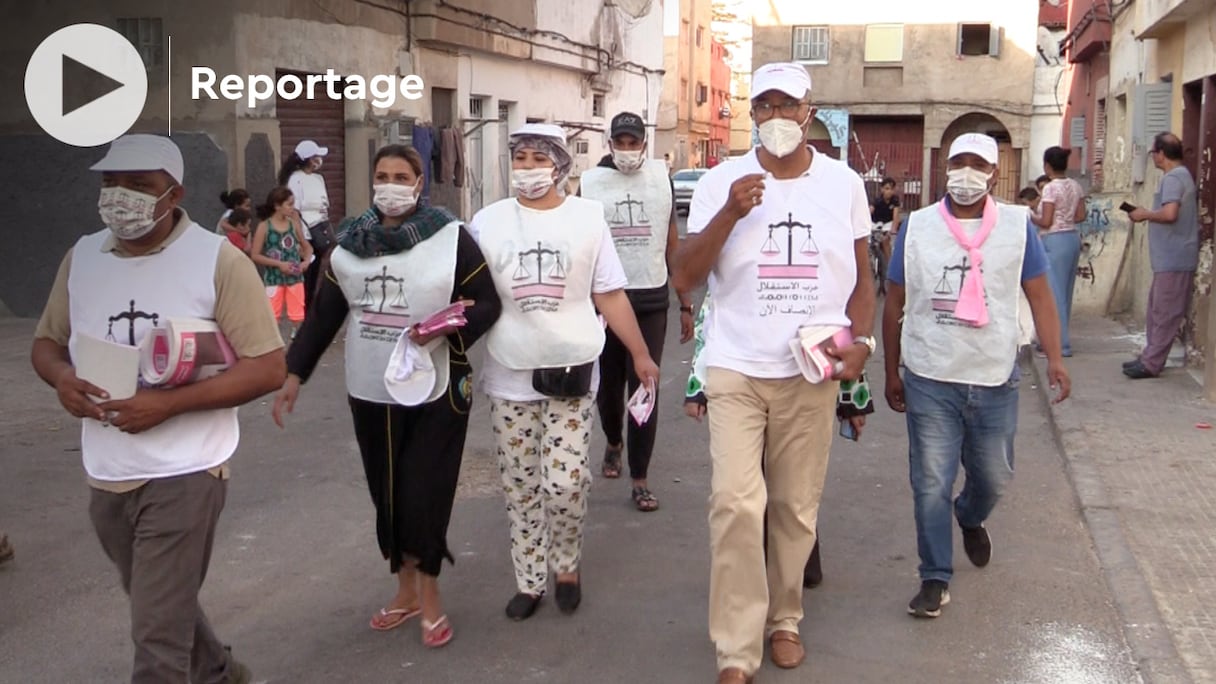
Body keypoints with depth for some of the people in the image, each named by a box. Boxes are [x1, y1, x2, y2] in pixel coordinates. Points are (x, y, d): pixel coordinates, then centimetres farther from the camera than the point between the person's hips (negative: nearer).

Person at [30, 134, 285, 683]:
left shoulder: (219, 261, -12)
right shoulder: (81, 257, 4)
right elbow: (46, 341, 16)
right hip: (105, 477, 6)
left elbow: (269, 368, -14)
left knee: (157, 636, -4)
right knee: (164, 606, 24)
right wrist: (61, 377, -9)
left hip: (184, 474, -6)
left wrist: (169, 403, -23)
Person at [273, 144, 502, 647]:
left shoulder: (451, 237, -8)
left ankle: (428, 593, 20)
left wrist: (448, 328, -23)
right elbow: (324, 315, 10)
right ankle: (406, 589, 29)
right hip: (370, 393, 4)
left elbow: (488, 304, -5)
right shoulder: (349, 243, 5)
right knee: (387, 494, 12)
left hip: (436, 391, -4)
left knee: (424, 494, -2)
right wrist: (294, 374, 6)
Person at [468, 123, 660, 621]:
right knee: (519, 487, 8)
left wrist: (640, 355, 2)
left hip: (571, 372, -1)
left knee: (566, 485, -5)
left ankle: (567, 566, 22)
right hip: (510, 376, 2)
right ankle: (529, 580, 25)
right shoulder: (488, 221, 2)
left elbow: (610, 295, 2)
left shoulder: (587, 218, 0)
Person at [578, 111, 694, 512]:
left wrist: (685, 304, 6)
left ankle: (640, 479, 5)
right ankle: (613, 443, 43)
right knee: (608, 383, 12)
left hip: (651, 300, 0)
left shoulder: (662, 181, 4)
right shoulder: (590, 183, 0)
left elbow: (672, 245, 7)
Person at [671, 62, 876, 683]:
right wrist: (730, 214, -18)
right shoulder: (721, 183, 0)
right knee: (736, 504, -10)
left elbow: (861, 278, 13)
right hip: (736, 370, -2)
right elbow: (683, 279, -6)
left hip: (812, 372, 2)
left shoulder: (844, 184, 6)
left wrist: (860, 339, -4)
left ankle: (783, 619, 30)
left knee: (797, 505, 9)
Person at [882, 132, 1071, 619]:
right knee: (931, 484, 1)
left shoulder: (1017, 225, 2)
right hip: (929, 381, -1)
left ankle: (971, 519, 49)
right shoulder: (916, 227, 2)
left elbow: (1039, 296, 4)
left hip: (995, 380, 1)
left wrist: (1054, 357, -7)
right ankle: (935, 579, 14)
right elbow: (894, 305, 7)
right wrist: (891, 372, 8)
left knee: (994, 478, 15)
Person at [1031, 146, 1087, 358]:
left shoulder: (1051, 188, -13)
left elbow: (1046, 222, -15)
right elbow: (1080, 216, 9)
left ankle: (1060, 345, -1)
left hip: (1054, 241, -8)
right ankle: (1060, 339, 23)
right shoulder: (1076, 186, 8)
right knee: (1066, 291, 14)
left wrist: (1031, 216, 2)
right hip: (1073, 238, 8)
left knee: (1054, 292, -3)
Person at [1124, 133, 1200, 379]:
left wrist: (1145, 214, -11)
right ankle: (1150, 357, 20)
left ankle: (1151, 364, -3)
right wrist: (1148, 214, 11)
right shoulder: (1182, 175, 18)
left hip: (1173, 259, -10)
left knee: (1165, 313, -6)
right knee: (1157, 309, 14)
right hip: (1171, 257, 10)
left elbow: (1169, 214, -27)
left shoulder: (1172, 178, -15)